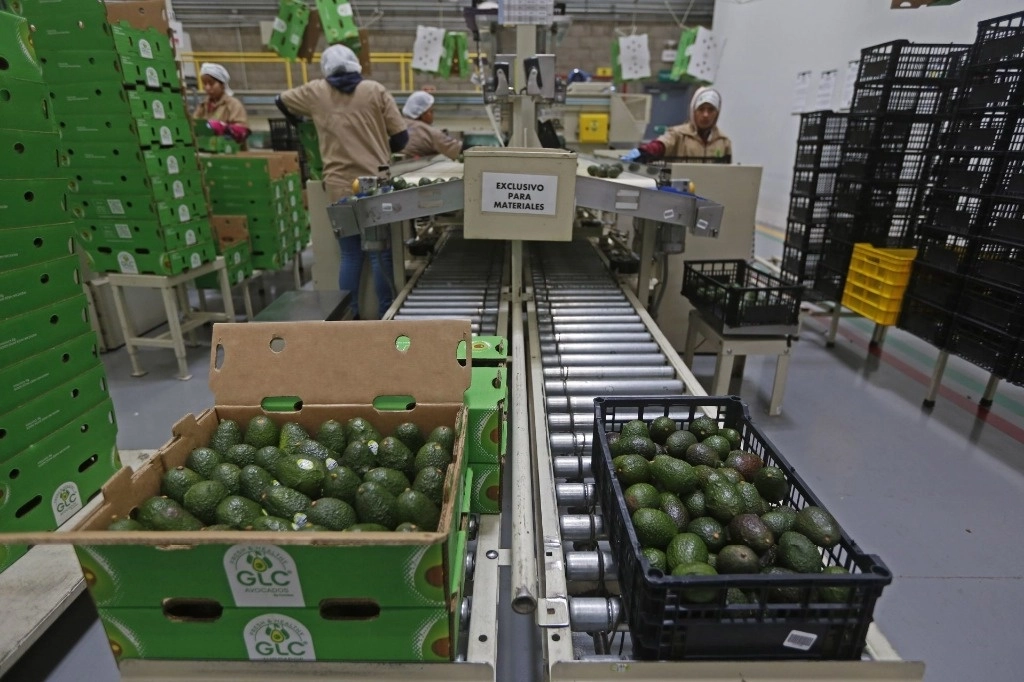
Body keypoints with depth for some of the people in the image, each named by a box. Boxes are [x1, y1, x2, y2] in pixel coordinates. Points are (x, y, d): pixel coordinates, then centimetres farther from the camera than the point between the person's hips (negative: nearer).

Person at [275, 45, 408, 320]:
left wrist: (300, 124, 44)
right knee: (381, 254, 4)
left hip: (339, 187, 2)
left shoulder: (314, 92, 10)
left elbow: (281, 101, 27)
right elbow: (401, 137, 1)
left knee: (350, 256, 8)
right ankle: (386, 315, 9)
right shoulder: (375, 90, 4)